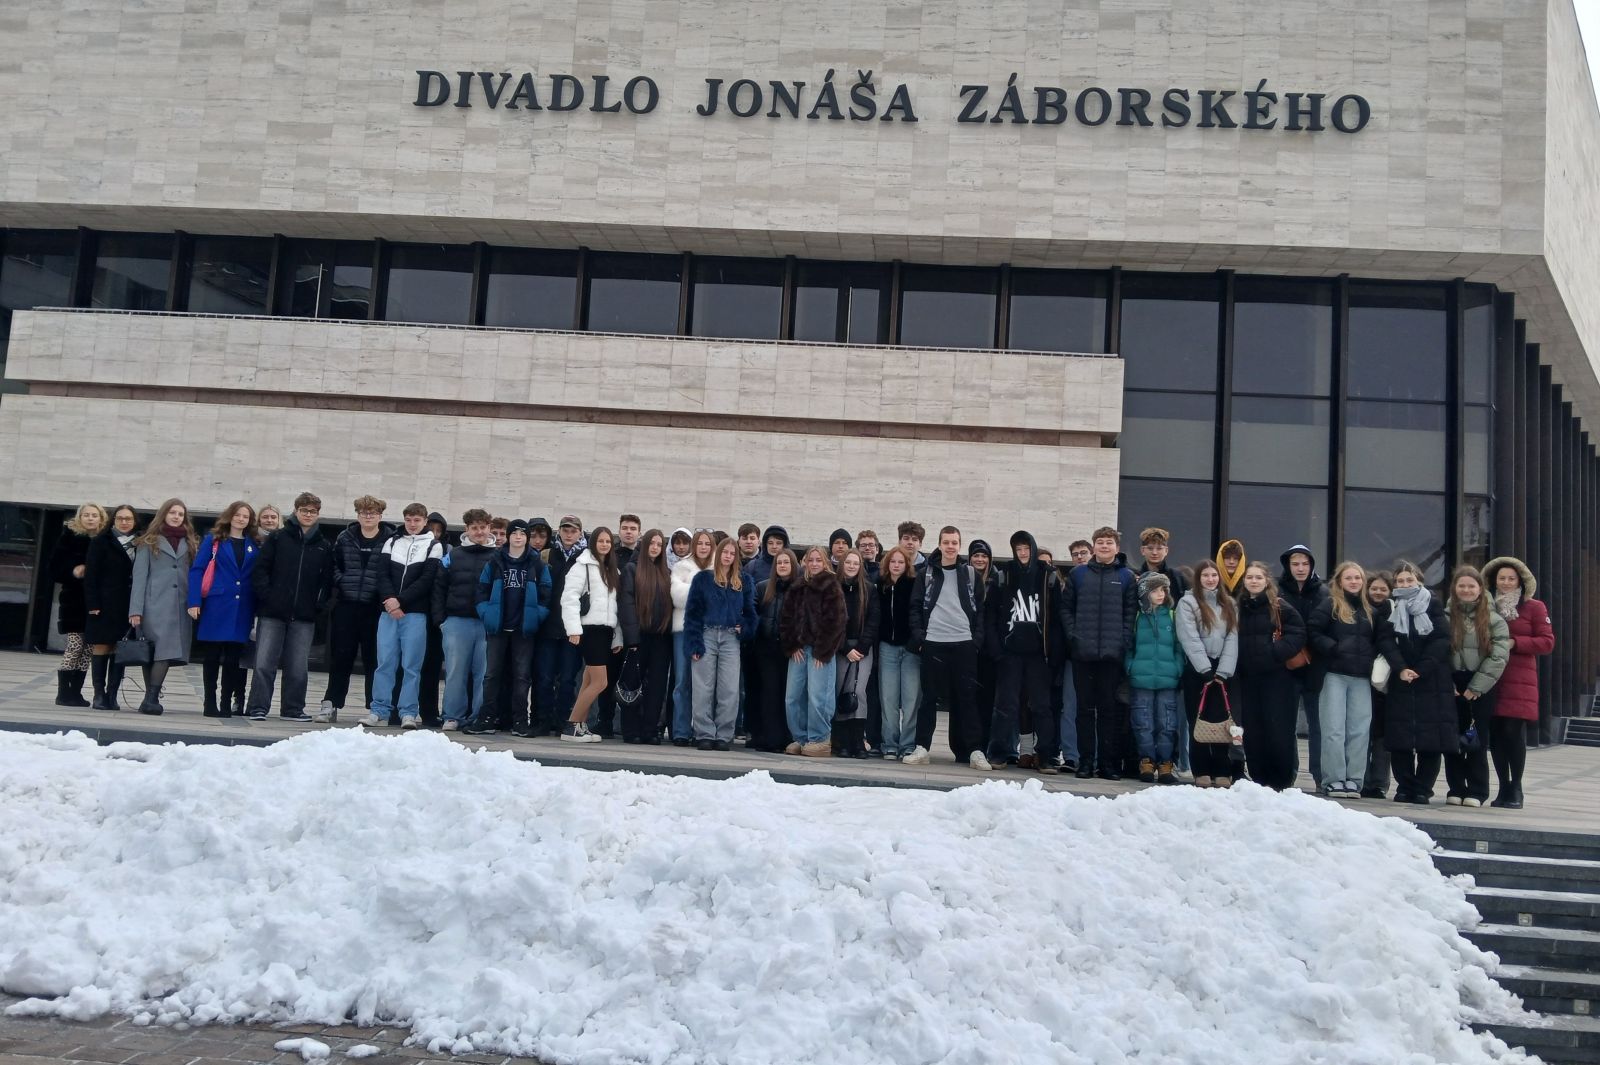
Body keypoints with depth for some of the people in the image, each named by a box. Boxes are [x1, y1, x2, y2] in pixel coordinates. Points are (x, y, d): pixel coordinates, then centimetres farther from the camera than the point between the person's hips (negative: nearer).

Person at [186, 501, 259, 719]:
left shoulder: (255, 545, 11)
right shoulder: (213, 540, 4)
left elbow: (258, 578, 10)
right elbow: (196, 570, -1)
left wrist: (256, 610, 1)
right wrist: (194, 602, -11)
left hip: (242, 609, 2)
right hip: (216, 606, -2)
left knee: (233, 658, 4)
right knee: (213, 656, 3)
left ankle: (226, 704, 10)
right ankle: (210, 704, 8)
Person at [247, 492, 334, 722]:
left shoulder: (325, 546, 10)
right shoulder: (278, 538, 5)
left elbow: (328, 579, 9)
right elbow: (260, 569, 1)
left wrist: (319, 603, -3)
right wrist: (266, 595, -10)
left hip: (304, 616, 2)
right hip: (272, 612, -1)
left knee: (298, 666, 4)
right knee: (264, 662, -3)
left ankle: (293, 709, 14)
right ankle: (259, 707, 2)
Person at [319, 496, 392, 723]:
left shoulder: (391, 540, -1)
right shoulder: (345, 538, 9)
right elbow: (334, 565, 13)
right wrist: (342, 583, -2)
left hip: (375, 608, -2)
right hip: (346, 606, 2)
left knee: (373, 658, 3)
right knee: (341, 656, 6)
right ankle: (331, 703, 12)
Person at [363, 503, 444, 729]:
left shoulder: (434, 545, 5)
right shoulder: (391, 542, 15)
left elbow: (426, 580, -5)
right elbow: (383, 575, 6)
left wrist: (401, 601, -12)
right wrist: (389, 600, -11)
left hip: (415, 614, -3)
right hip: (389, 611, 3)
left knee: (411, 665, -2)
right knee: (385, 662, 1)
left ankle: (409, 713, 1)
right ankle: (379, 710, 5)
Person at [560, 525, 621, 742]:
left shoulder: (612, 570, 18)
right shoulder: (583, 566, -4)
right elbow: (569, 597, -11)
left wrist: (617, 635, 12)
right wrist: (573, 629, -19)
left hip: (606, 630, 7)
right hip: (590, 629, -7)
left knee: (589, 682, 8)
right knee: (600, 682, -11)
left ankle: (581, 726, 11)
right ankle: (570, 727, -3)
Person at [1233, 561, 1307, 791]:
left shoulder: (1280, 606, -4)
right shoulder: (1239, 607, 10)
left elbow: (1298, 632, -6)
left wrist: (1278, 651, -17)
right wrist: (1234, 668, 5)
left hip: (1277, 676, -4)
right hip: (1247, 677, 4)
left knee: (1278, 729, -4)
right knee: (1252, 730, 6)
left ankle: (1283, 780, 7)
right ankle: (1258, 778, 16)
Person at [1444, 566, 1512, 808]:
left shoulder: (1493, 620, 2)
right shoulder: (1444, 617, 6)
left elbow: (1499, 657, -5)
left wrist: (1475, 687, -9)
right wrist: (1446, 685, -9)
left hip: (1480, 688, -1)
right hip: (1451, 686, 2)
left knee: (1477, 740, 1)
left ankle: (1477, 792, 8)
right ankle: (1456, 790, 11)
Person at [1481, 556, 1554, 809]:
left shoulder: (1534, 608, 5)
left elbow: (1547, 642, -1)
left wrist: (1514, 642, -10)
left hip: (1520, 681, -3)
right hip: (1491, 679, 3)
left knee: (1514, 732, -10)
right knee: (1495, 734, 1)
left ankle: (1516, 789, 2)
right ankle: (1504, 787, 12)